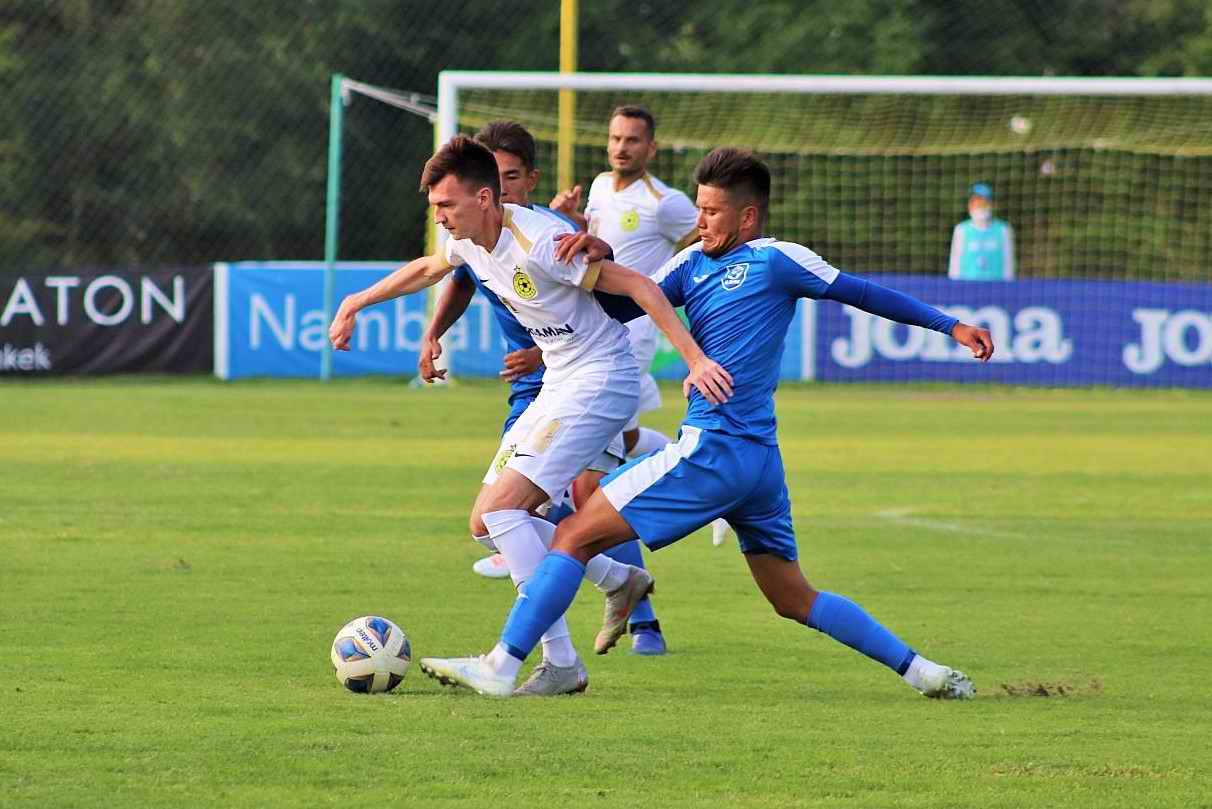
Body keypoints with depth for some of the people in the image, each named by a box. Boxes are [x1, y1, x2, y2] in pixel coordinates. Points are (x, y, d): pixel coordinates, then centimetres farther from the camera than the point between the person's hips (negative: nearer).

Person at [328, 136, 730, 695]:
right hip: (559, 386, 9)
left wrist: (696, 361, -29)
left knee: (500, 508, -19)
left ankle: (560, 664, -15)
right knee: (488, 523, 7)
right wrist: (354, 304, 31)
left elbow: (638, 286, -23)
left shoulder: (537, 244, -24)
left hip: (600, 381, -9)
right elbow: (426, 269, 28)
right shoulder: (470, 240, 3)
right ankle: (617, 579, 22)